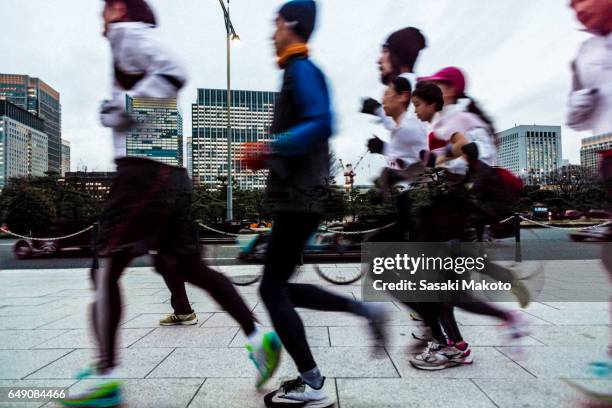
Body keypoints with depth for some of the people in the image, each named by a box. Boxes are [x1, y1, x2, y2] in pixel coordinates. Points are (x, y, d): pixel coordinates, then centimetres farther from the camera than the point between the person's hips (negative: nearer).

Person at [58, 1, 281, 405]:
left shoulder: (128, 33, 3)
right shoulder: (134, 42, 30)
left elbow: (173, 74, -15)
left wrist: (124, 106, -12)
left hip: (145, 170, -9)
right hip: (170, 171, 9)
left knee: (105, 270, -1)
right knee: (192, 267, 9)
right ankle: (258, 337, 10)